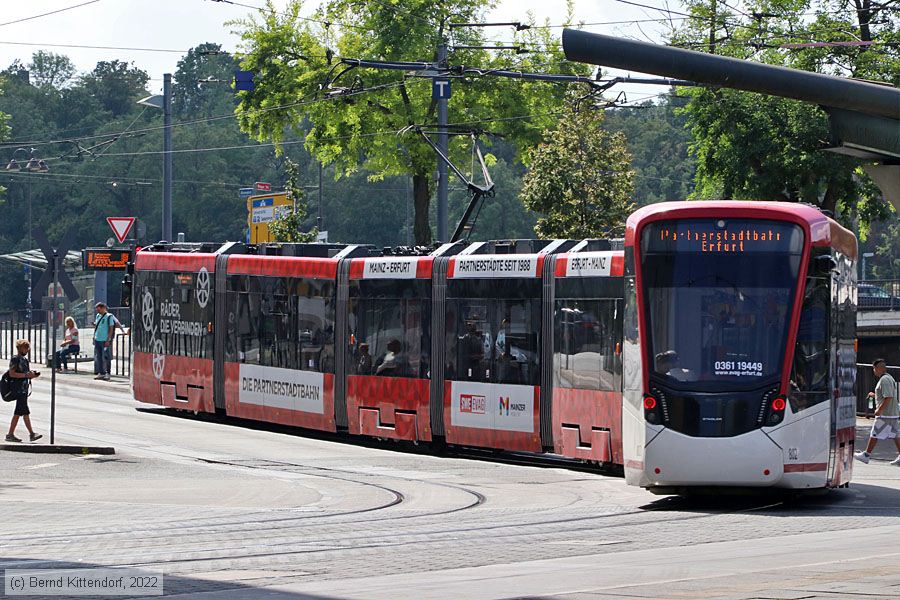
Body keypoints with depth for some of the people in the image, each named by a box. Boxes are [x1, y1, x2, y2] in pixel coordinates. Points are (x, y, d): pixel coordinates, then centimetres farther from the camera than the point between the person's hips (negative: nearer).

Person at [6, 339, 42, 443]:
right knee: (25, 412, -10)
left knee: (18, 413, 9)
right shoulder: (15, 359, -8)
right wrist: (26, 375, -21)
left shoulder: (25, 360, 18)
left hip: (24, 389, 9)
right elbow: (12, 374, -16)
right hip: (18, 388, -9)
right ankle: (32, 434, -11)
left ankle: (10, 434, 12)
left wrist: (33, 375, 5)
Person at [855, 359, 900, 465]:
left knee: (874, 435, 0)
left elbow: (889, 397, -24)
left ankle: (866, 455, 8)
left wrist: (879, 410, -19)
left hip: (884, 414, -10)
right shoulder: (890, 378, 17)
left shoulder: (884, 380, -16)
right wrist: (875, 395, 21)